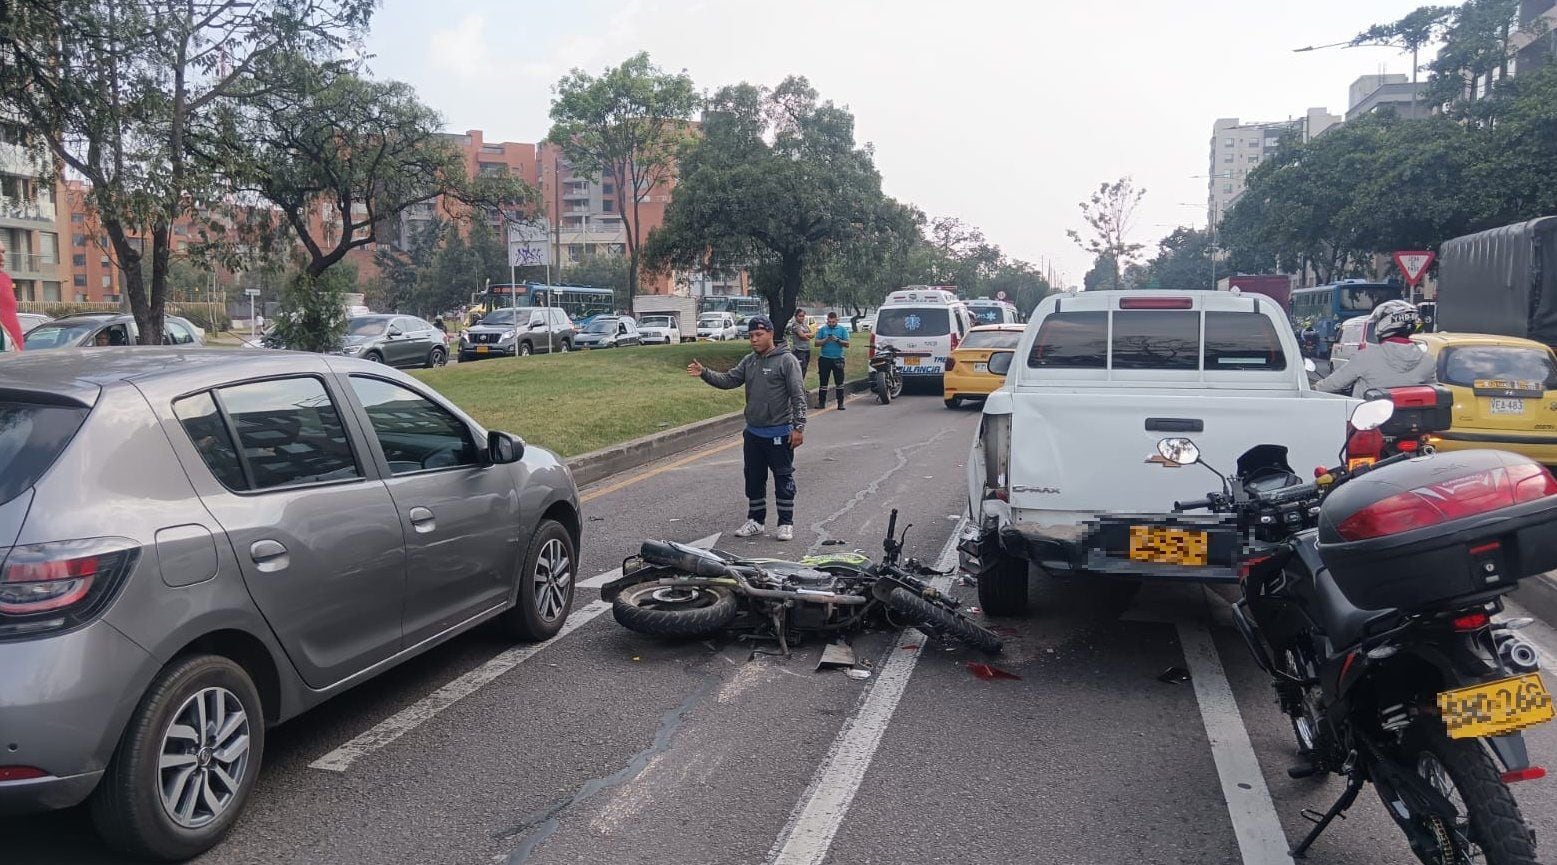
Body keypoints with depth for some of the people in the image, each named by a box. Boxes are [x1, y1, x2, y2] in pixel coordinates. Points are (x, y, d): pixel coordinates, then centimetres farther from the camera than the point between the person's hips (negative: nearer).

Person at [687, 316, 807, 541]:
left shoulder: (786, 360, -10)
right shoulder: (749, 361, 9)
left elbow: (798, 395, -13)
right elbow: (729, 380, 5)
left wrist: (798, 427, -18)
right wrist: (704, 373, -10)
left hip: (779, 434, -7)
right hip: (753, 433, 7)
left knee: (783, 479, 4)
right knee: (753, 479, 14)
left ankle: (786, 524, 15)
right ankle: (755, 521, 27)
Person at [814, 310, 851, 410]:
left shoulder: (842, 329, 6)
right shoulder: (822, 330, 9)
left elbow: (847, 344, 0)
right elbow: (817, 343, 3)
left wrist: (837, 340, -15)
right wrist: (825, 340, -13)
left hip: (838, 359, -1)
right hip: (824, 359, 1)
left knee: (839, 382, 0)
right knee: (823, 382, 4)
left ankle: (840, 403, 5)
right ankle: (821, 402, 10)